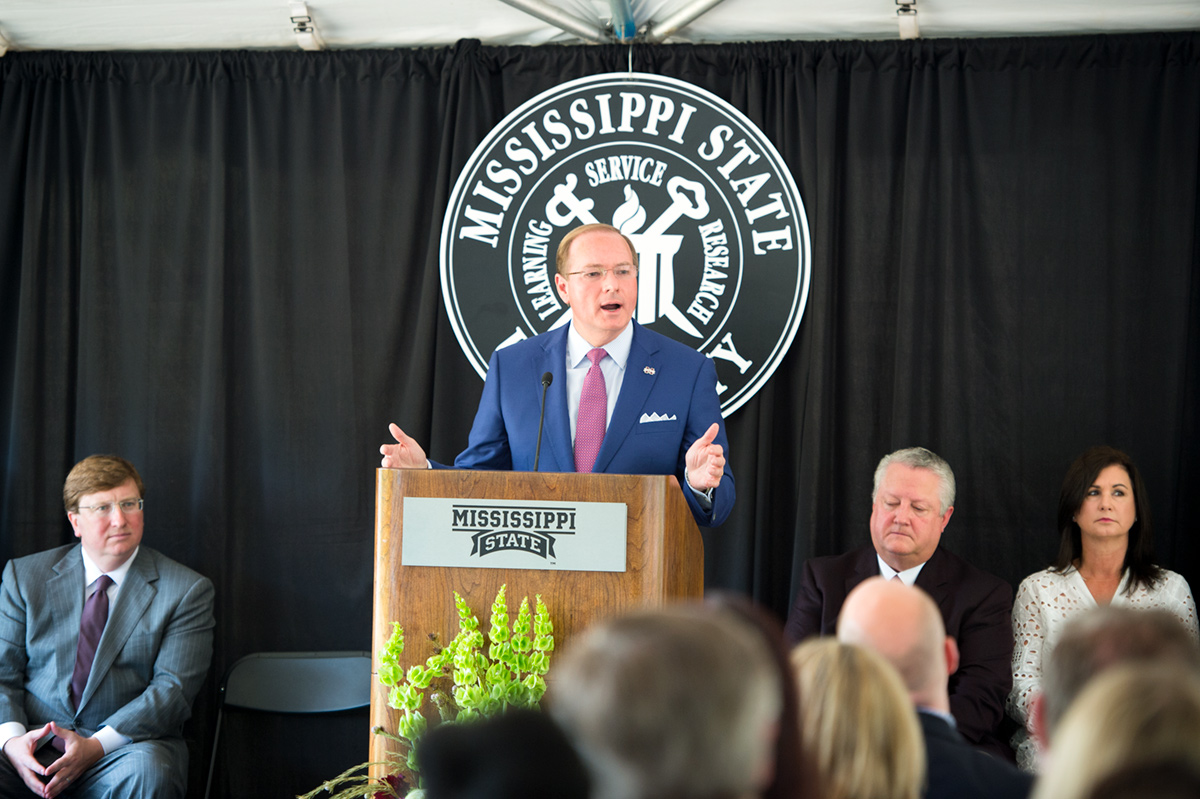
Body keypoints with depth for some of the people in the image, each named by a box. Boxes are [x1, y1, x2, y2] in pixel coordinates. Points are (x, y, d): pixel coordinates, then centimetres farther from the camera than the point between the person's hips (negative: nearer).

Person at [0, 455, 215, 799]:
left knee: (146, 770, -36)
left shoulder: (187, 590, 5)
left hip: (128, 747, -1)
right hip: (34, 748, 1)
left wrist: (95, 746, -18)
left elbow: (173, 687, -4)